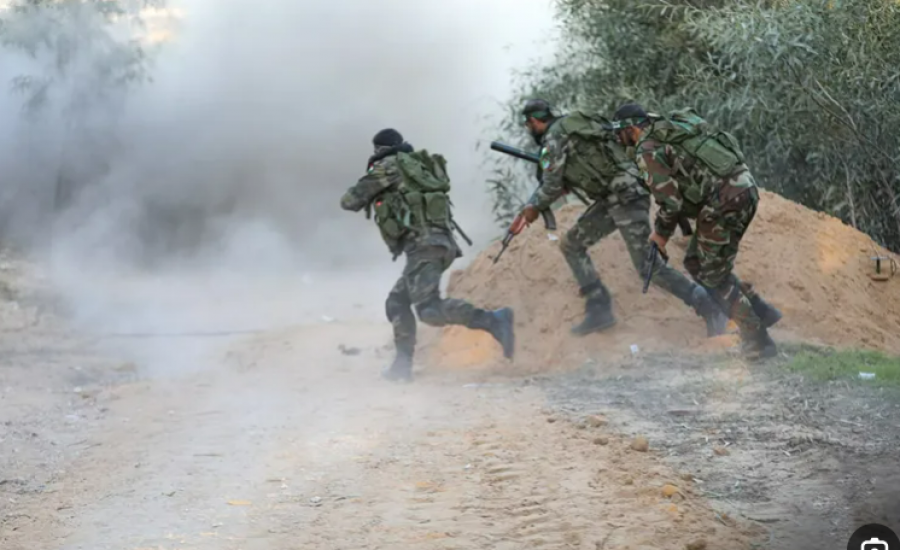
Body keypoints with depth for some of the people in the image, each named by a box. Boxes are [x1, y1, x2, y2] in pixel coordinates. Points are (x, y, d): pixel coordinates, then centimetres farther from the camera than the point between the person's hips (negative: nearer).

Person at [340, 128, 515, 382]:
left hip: (424, 244, -9)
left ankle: (493, 321, -32)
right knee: (397, 303, 18)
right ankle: (403, 365, 14)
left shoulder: (388, 167, 4)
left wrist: (363, 197, 27)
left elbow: (349, 201, 5)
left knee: (429, 309, -22)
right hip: (440, 242, 9)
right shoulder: (416, 166, 28)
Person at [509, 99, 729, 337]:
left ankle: (710, 308, -6)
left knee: (648, 267, -11)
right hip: (611, 199, 10)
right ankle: (599, 308, 10)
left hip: (626, 197, -10)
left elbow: (552, 186, -8)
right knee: (571, 244, 12)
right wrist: (532, 205, 24)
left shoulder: (553, 137, -8)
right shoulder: (570, 128, 20)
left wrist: (534, 207, 10)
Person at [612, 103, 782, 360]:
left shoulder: (647, 149, -7)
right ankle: (760, 310, 20)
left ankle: (757, 341, 7)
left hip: (724, 201, -9)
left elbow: (670, 200, -10)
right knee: (696, 262, 20)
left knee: (712, 275, 5)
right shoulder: (676, 126, 20)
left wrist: (661, 232, 6)